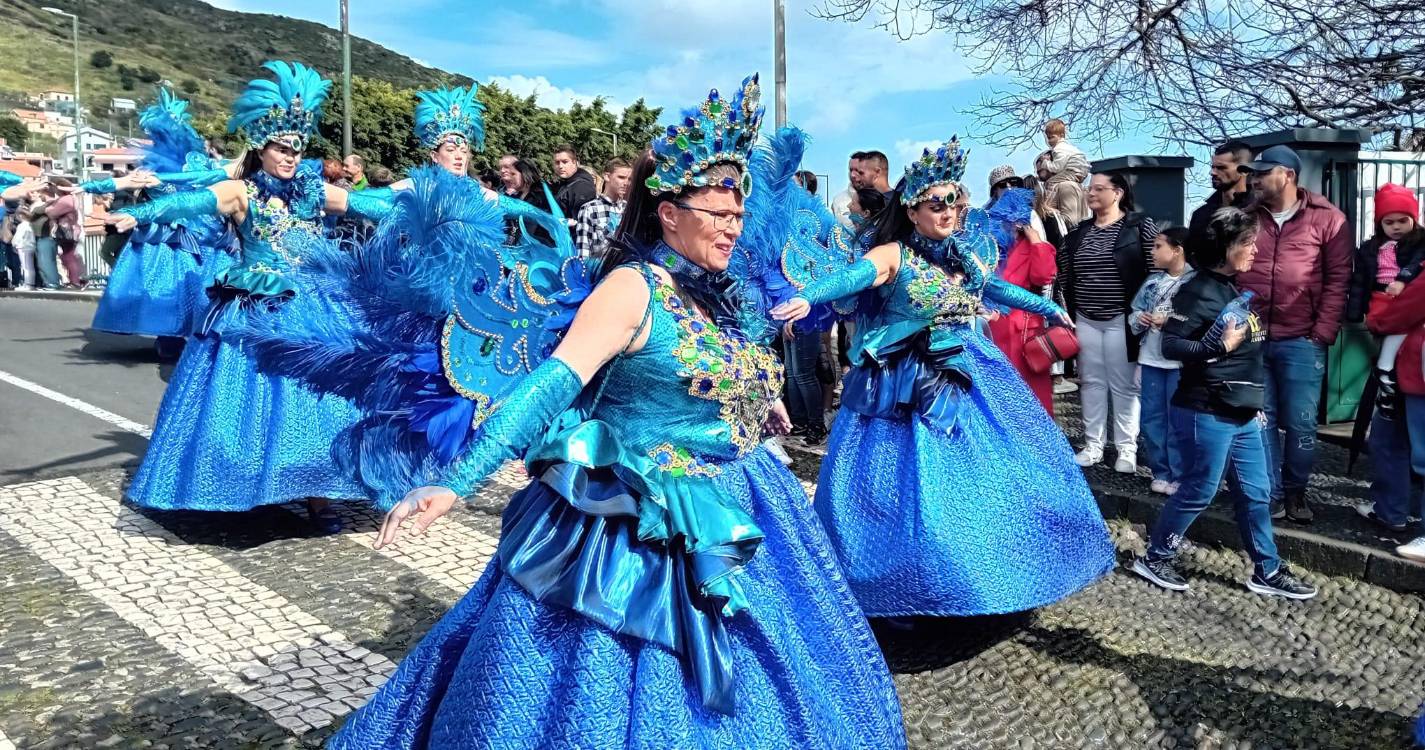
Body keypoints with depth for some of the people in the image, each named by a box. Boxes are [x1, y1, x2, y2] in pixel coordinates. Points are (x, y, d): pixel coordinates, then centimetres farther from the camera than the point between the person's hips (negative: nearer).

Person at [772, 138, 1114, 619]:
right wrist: (807, 298, -51)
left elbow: (994, 287, 24)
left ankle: (990, 571, 35)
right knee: (912, 483, -3)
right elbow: (852, 275, -31)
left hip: (968, 377, 7)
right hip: (909, 389, -7)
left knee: (991, 473, 15)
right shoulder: (894, 255, -13)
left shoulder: (965, 252, 7)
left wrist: (1047, 308, 36)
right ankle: (913, 587, 15)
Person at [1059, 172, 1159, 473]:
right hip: (1085, 319, 5)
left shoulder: (1141, 225, -4)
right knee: (1091, 382, 10)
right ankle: (1093, 444, 19)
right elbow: (1065, 275, 13)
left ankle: (1127, 448, 11)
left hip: (1122, 318, -5)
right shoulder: (1078, 231, 10)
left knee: (1124, 384, 2)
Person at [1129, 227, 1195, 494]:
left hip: (1181, 362, -6)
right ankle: (1161, 472, 23)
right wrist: (1138, 319, -4)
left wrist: (1171, 322, -20)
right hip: (1151, 360, 6)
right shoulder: (1152, 281, 10)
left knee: (1178, 422, 3)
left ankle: (1179, 476, 14)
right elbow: (1134, 311, 16)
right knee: (1151, 419, 11)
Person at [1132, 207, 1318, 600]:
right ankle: (1154, 557, 14)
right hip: (1210, 411, -8)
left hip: (1243, 412, 8)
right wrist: (1220, 346, -28)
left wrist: (1256, 401, 21)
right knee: (1199, 490, 0)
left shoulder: (1238, 290, 14)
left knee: (1256, 492, 11)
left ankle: (1268, 571, 21)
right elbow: (1171, 345, -18)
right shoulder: (1199, 291, -12)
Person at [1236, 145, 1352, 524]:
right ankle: (1270, 493, 19)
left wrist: (1323, 333, -8)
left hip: (1301, 342, -2)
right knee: (1260, 421, 8)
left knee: (1300, 424, 5)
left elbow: (1338, 280, -2)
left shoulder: (1327, 219, -1)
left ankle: (1295, 492, 23)